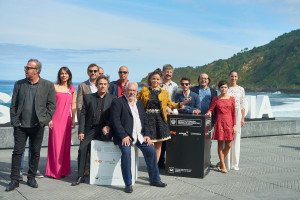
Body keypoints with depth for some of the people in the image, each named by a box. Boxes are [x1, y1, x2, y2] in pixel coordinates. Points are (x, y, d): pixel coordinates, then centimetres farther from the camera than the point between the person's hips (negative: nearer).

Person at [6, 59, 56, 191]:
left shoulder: (48, 85, -1)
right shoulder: (19, 84, 6)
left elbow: (52, 106, 1)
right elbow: (13, 104, 8)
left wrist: (43, 121, -6)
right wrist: (15, 121, -1)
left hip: (37, 126, -1)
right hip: (21, 125, 1)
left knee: (35, 153, 7)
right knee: (17, 152, 1)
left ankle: (31, 178, 22)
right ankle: (14, 180, 10)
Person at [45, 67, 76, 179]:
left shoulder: (72, 89, 11)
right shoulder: (55, 87, 0)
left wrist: (73, 119, 11)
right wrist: (49, 118, -8)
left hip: (67, 119, 3)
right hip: (56, 118, -3)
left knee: (65, 144, 6)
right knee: (55, 143, -2)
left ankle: (64, 169, 17)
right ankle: (55, 171, 7)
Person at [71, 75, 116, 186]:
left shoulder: (113, 98, 7)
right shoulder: (88, 97, 9)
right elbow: (83, 115, 6)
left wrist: (108, 126, -14)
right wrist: (81, 131, -3)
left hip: (105, 128, -1)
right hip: (91, 129, 1)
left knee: (106, 136, -36)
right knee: (82, 148, -16)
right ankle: (80, 176, -6)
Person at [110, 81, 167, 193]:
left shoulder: (139, 104, 21)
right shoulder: (118, 102, 1)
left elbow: (145, 121, 19)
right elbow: (115, 120, -10)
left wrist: (147, 135, 3)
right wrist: (124, 136, -19)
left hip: (139, 135, 6)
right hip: (124, 135, -6)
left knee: (151, 150, -9)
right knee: (126, 152, -29)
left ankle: (154, 179, 6)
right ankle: (128, 184, -18)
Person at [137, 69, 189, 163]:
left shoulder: (164, 92, 13)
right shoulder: (144, 90, 7)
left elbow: (170, 104, 18)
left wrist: (180, 104, 6)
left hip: (160, 119, 3)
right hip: (148, 119, -3)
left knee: (158, 144, 6)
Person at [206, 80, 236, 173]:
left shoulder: (231, 99, 7)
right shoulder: (216, 99, 4)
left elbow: (233, 113, 7)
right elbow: (211, 109, 3)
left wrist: (234, 125, 4)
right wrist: (209, 113, -21)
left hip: (229, 123, 2)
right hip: (219, 122, -2)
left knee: (228, 145, 1)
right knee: (220, 144, -1)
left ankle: (220, 162, 20)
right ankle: (223, 166, 8)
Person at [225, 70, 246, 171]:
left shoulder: (241, 89, 6)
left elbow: (242, 105, 6)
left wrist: (243, 118, 0)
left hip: (237, 114, 0)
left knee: (236, 138, 1)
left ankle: (235, 164, 9)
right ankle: (226, 163, 6)